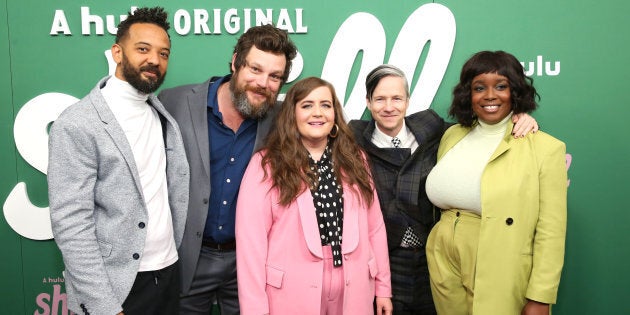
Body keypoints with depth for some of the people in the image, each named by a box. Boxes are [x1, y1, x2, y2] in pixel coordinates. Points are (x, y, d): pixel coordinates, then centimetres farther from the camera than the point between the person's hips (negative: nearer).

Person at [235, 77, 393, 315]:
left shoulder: (354, 160, 6)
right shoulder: (266, 165, -8)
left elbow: (374, 226, 8)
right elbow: (251, 240, -12)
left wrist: (383, 286, 8)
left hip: (352, 295, 4)